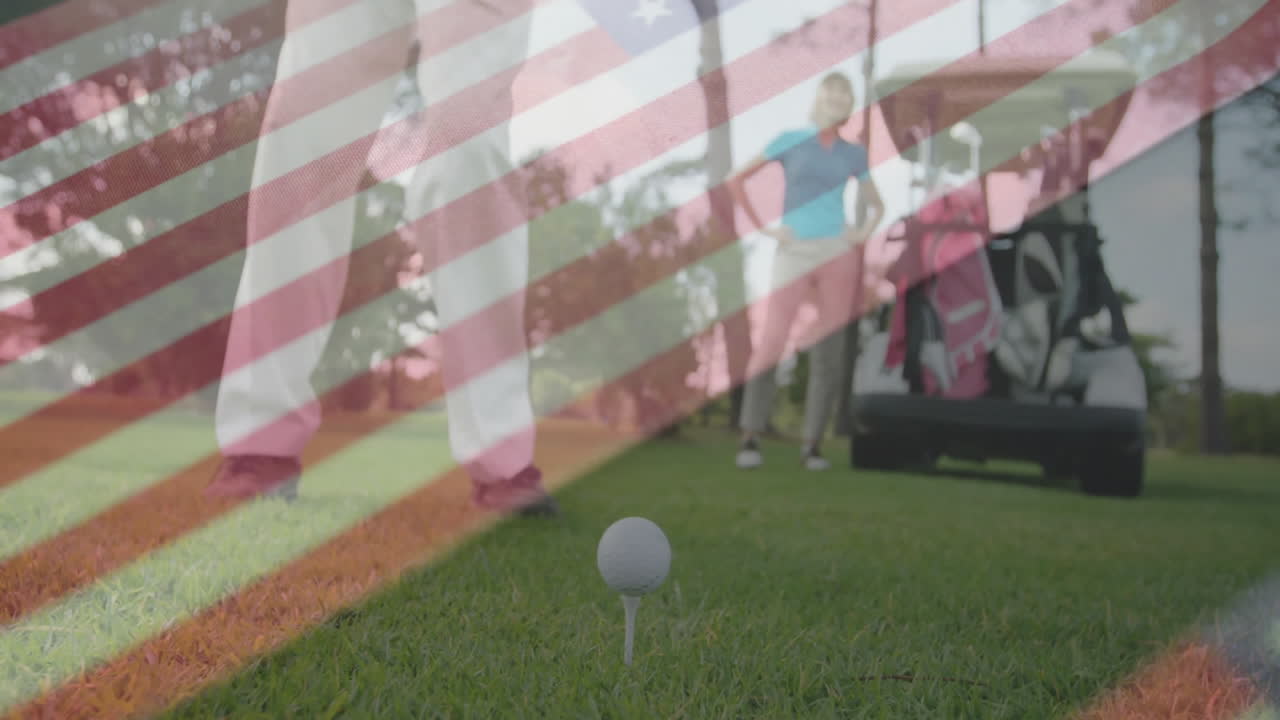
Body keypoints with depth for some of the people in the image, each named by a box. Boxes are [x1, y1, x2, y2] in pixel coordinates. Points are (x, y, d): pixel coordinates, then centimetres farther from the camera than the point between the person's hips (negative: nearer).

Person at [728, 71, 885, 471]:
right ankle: (750, 438, -5)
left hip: (838, 256, 3)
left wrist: (864, 232, 5)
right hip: (794, 254, -2)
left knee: (829, 353, 0)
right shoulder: (790, 141, 5)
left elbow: (877, 204, 25)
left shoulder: (853, 153, 12)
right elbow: (737, 180, 4)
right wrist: (764, 228, -3)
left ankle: (813, 444, 6)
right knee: (771, 344, -10)